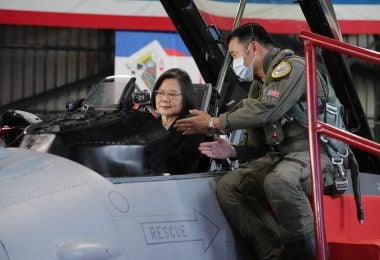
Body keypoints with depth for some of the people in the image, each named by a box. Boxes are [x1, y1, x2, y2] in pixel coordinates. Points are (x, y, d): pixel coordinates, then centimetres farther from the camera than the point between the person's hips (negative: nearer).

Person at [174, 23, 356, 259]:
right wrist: (232, 151, -1)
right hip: (279, 155, 9)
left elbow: (267, 110, -20)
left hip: (315, 153, -9)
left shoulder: (292, 66, -5)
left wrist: (214, 123, -11)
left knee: (278, 181, -39)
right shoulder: (258, 86, 22)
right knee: (227, 187, -11)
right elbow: (257, 146, 22)